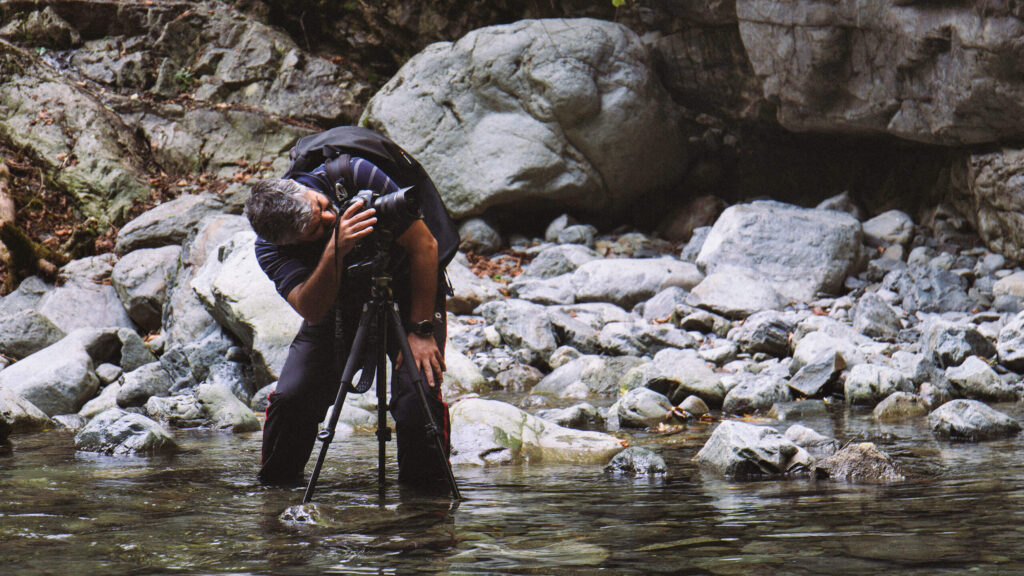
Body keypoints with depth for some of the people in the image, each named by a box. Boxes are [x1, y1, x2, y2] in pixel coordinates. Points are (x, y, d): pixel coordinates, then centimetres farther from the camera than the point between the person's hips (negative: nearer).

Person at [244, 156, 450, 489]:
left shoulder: (356, 177, -31)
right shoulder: (269, 249, -24)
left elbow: (424, 245, -23)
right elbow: (311, 310, -37)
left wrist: (421, 330, -23)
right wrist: (334, 251, -53)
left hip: (410, 296, -2)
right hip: (338, 308, 2)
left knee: (418, 397, -22)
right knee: (291, 399, -14)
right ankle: (274, 488, 11)